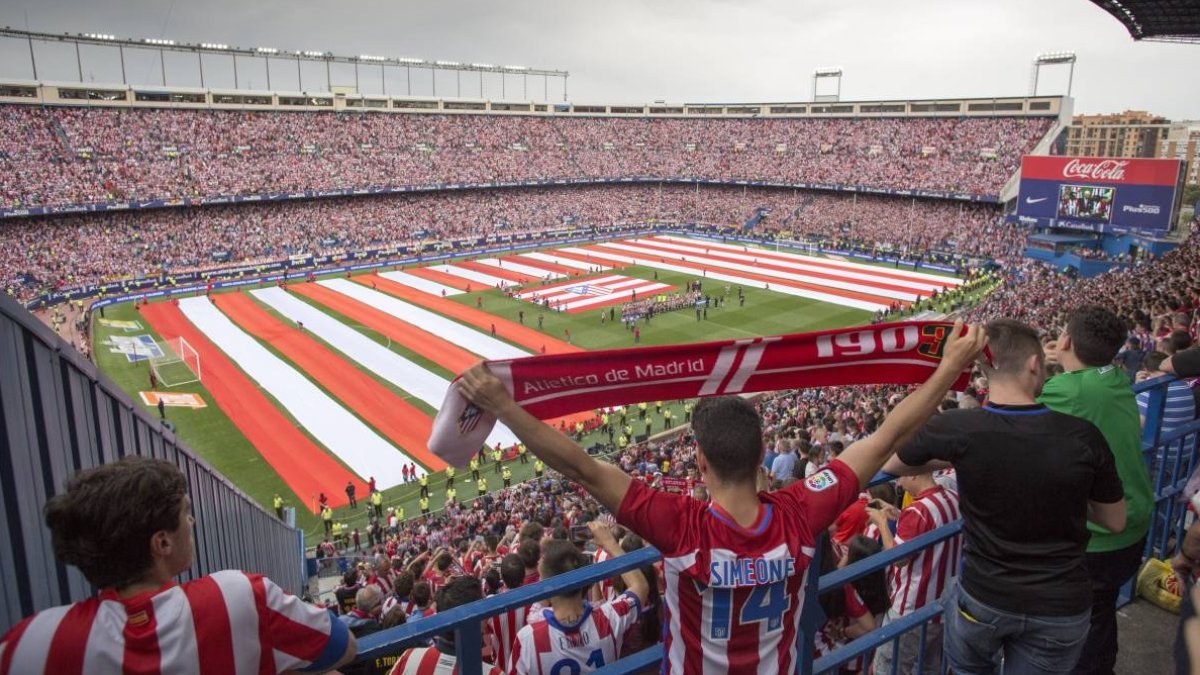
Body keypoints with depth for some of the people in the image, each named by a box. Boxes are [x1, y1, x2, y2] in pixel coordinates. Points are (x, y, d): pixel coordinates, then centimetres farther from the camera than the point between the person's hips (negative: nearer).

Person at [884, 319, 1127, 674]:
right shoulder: (1083, 435, -16)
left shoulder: (956, 429, -20)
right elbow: (1116, 521, 0)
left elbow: (890, 466, -2)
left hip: (983, 598, -1)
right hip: (1060, 608, 1)